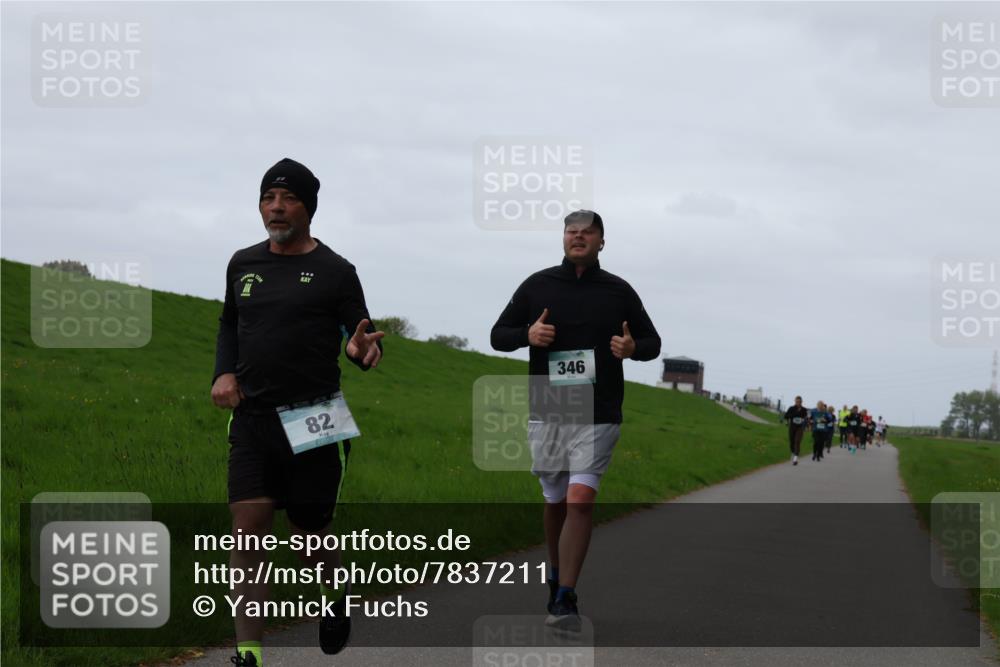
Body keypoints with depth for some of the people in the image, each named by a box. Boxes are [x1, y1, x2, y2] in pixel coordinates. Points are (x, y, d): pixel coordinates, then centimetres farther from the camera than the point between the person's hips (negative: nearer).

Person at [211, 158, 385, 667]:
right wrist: (224, 373, 8)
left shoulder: (335, 271, -1)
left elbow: (360, 336, 0)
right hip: (252, 419, 3)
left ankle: (336, 595, 41)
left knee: (310, 534, 7)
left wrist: (363, 350, -25)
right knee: (247, 529, -11)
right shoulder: (243, 264, 11)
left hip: (313, 423, -3)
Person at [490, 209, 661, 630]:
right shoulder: (537, 285, 7)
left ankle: (564, 600, -14)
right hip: (546, 411, 2)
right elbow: (498, 336, 11)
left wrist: (633, 348, -10)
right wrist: (527, 334, -11)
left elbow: (652, 342, 13)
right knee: (555, 501, 10)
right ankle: (556, 578, 32)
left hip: (598, 416, -2)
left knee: (580, 500, -15)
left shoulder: (619, 291, 5)